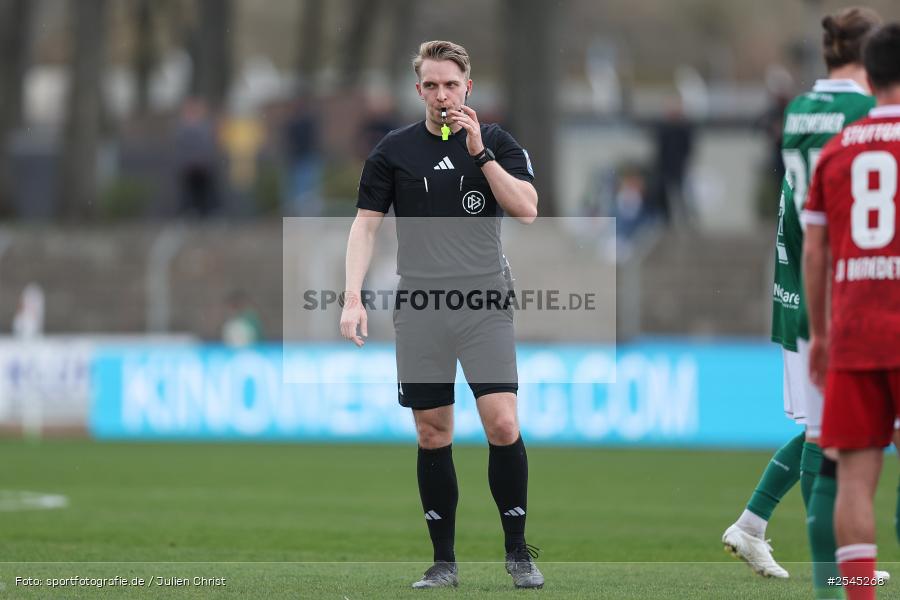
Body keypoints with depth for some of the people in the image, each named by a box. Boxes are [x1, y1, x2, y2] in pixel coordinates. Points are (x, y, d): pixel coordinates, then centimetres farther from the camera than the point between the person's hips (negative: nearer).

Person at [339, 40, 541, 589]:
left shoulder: (498, 143, 5)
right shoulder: (394, 151, 7)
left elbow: (526, 209, -7)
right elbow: (366, 224, 6)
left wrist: (480, 152, -14)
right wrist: (353, 297, -4)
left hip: (485, 304, -1)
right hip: (420, 307, 1)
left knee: (503, 425, -12)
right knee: (433, 436, 2)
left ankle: (518, 549, 2)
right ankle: (444, 561, 10)